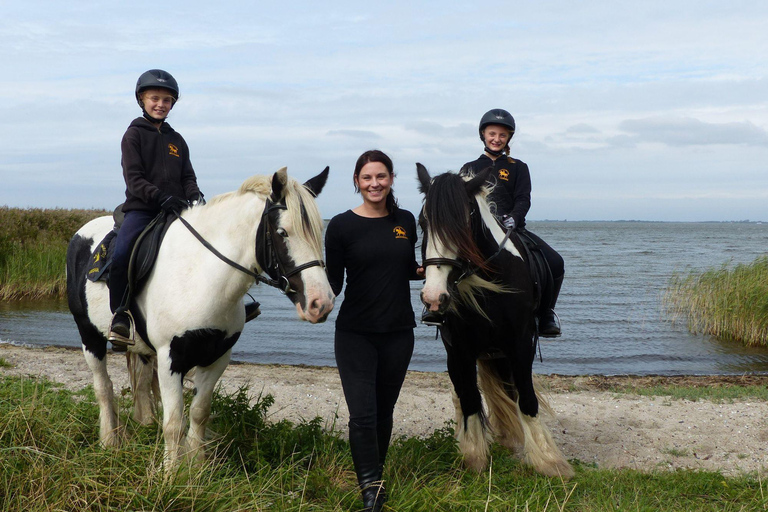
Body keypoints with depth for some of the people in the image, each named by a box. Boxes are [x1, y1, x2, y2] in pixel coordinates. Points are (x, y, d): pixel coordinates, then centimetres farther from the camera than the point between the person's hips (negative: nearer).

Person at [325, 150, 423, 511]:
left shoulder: (405, 221, 6)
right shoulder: (342, 225, -5)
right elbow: (333, 282, -4)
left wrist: (425, 271, -1)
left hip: (398, 333, 3)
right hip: (355, 335, -3)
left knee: (384, 412, 13)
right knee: (362, 414, -11)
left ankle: (374, 478, 30)